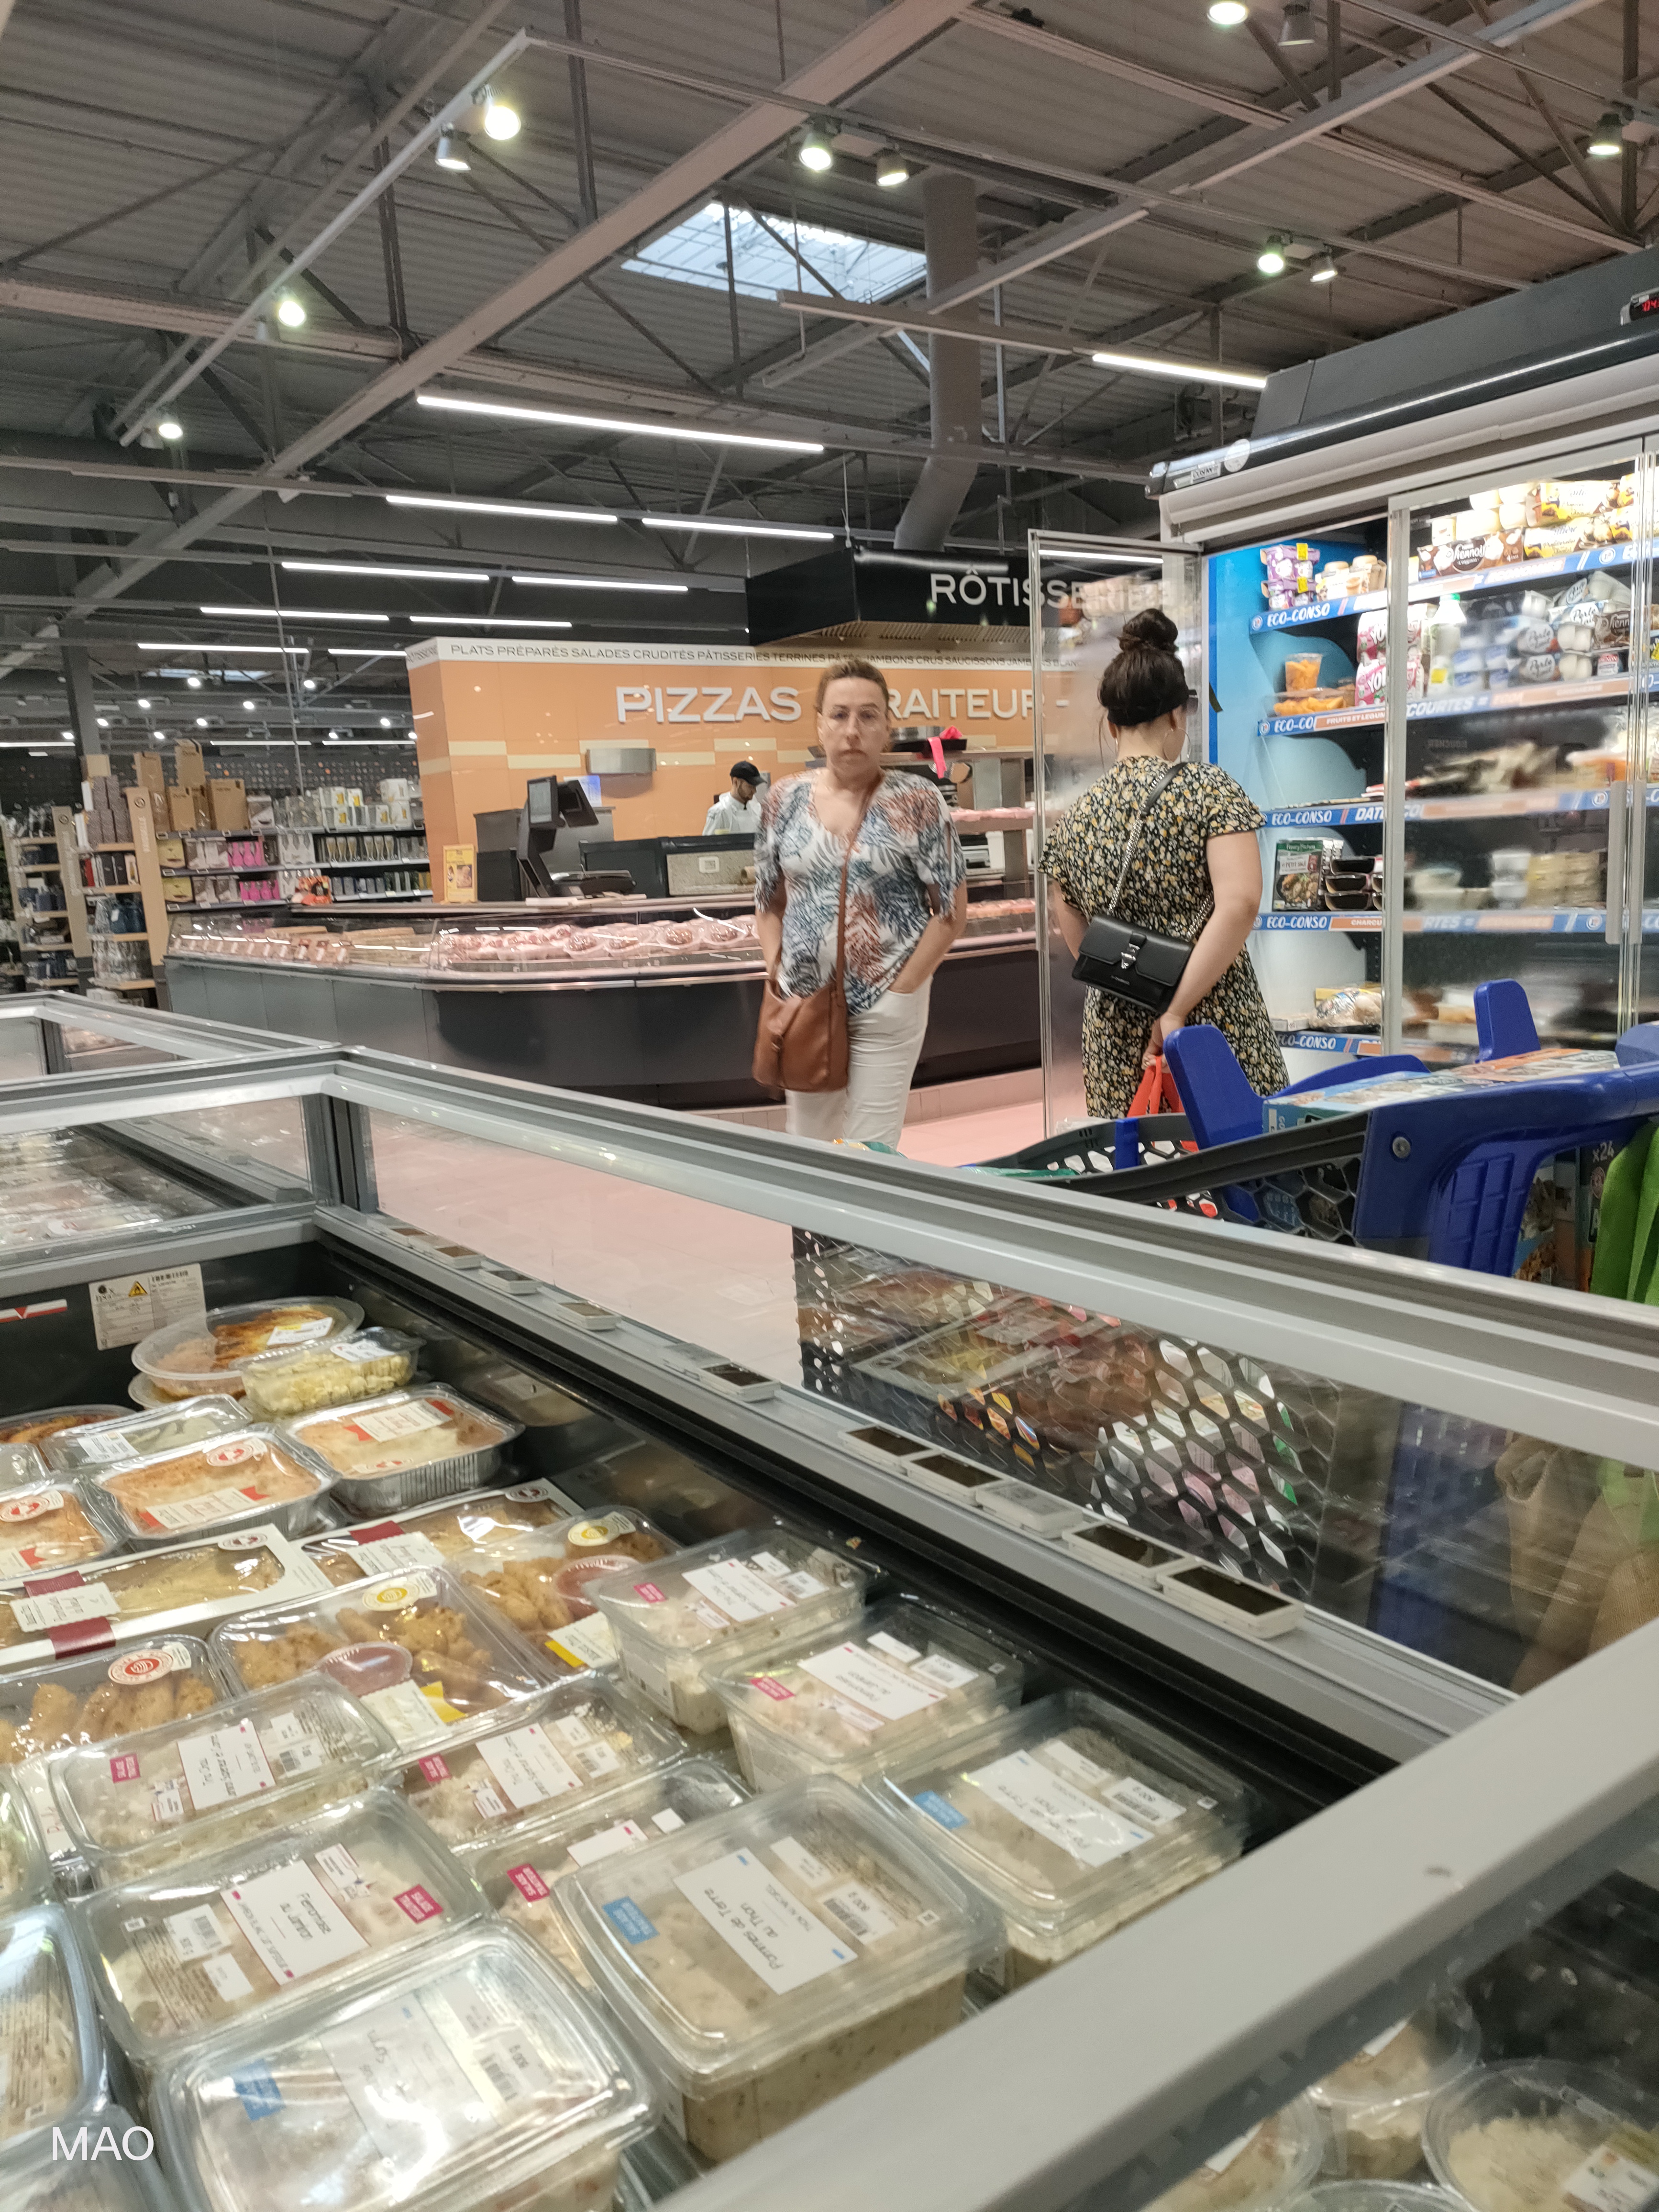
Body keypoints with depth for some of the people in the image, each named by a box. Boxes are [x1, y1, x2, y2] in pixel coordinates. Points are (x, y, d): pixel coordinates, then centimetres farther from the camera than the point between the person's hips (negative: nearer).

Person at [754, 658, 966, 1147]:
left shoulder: (917, 803, -7)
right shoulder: (784, 800, 3)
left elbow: (951, 909, -5)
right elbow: (769, 902, 11)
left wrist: (899, 992, -8)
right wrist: (779, 983, 0)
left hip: (885, 1010, -3)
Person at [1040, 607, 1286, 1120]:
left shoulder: (1078, 815, 7)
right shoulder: (1208, 788, -5)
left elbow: (1079, 943, 12)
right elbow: (1239, 903, -18)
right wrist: (1178, 1011, -17)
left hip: (1113, 1039, 4)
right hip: (1217, 1028, -4)